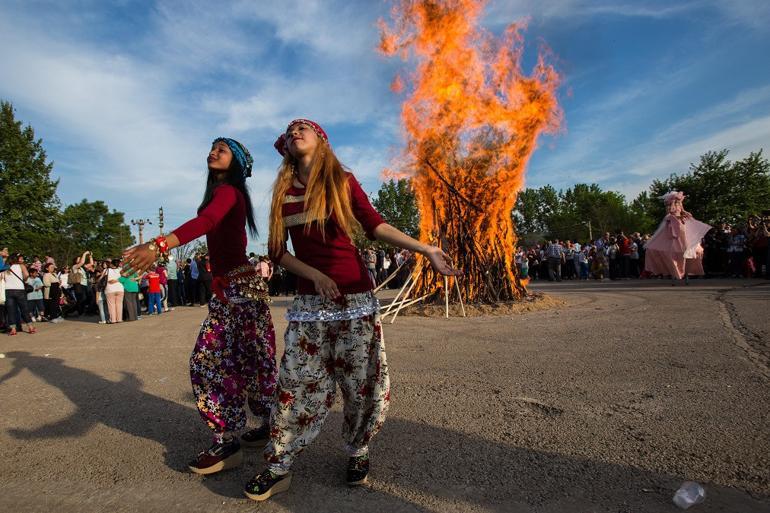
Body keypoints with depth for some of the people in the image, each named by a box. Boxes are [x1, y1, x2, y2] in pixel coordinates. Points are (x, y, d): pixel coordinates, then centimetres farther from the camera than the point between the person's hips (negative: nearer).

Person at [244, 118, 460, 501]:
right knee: (297, 385, 1)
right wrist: (314, 274, -9)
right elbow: (276, 251, 7)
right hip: (309, 301, 2)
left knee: (361, 383, 5)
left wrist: (425, 249, -9)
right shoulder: (282, 191, 10)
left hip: (354, 297, -1)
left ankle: (357, 453, 28)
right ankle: (278, 469, 16)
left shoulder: (342, 180, 3)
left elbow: (375, 225, -1)